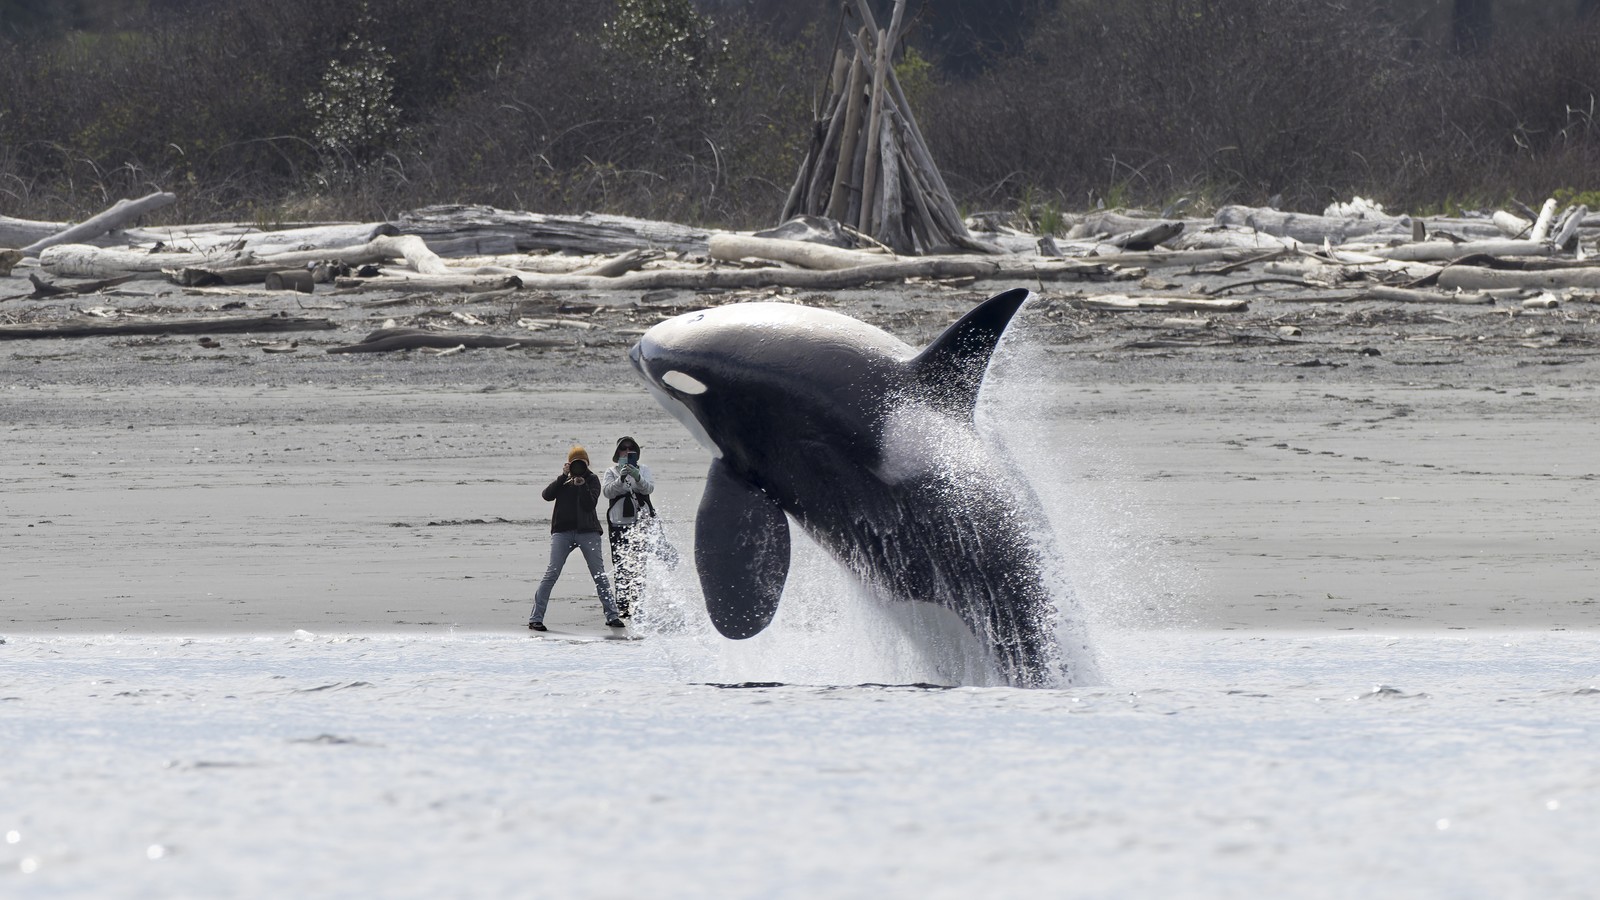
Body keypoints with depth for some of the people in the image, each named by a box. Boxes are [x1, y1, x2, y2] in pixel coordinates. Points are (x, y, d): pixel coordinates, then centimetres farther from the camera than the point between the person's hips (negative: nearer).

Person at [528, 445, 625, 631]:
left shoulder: (592, 480, 5)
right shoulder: (563, 480, 11)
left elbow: (590, 505, -9)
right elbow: (547, 495, -6)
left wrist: (582, 486, -21)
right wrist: (563, 477, -14)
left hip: (587, 532, 0)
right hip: (563, 531, 0)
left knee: (600, 575, 0)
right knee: (551, 574, -8)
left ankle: (612, 616, 9)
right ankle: (536, 617, -8)